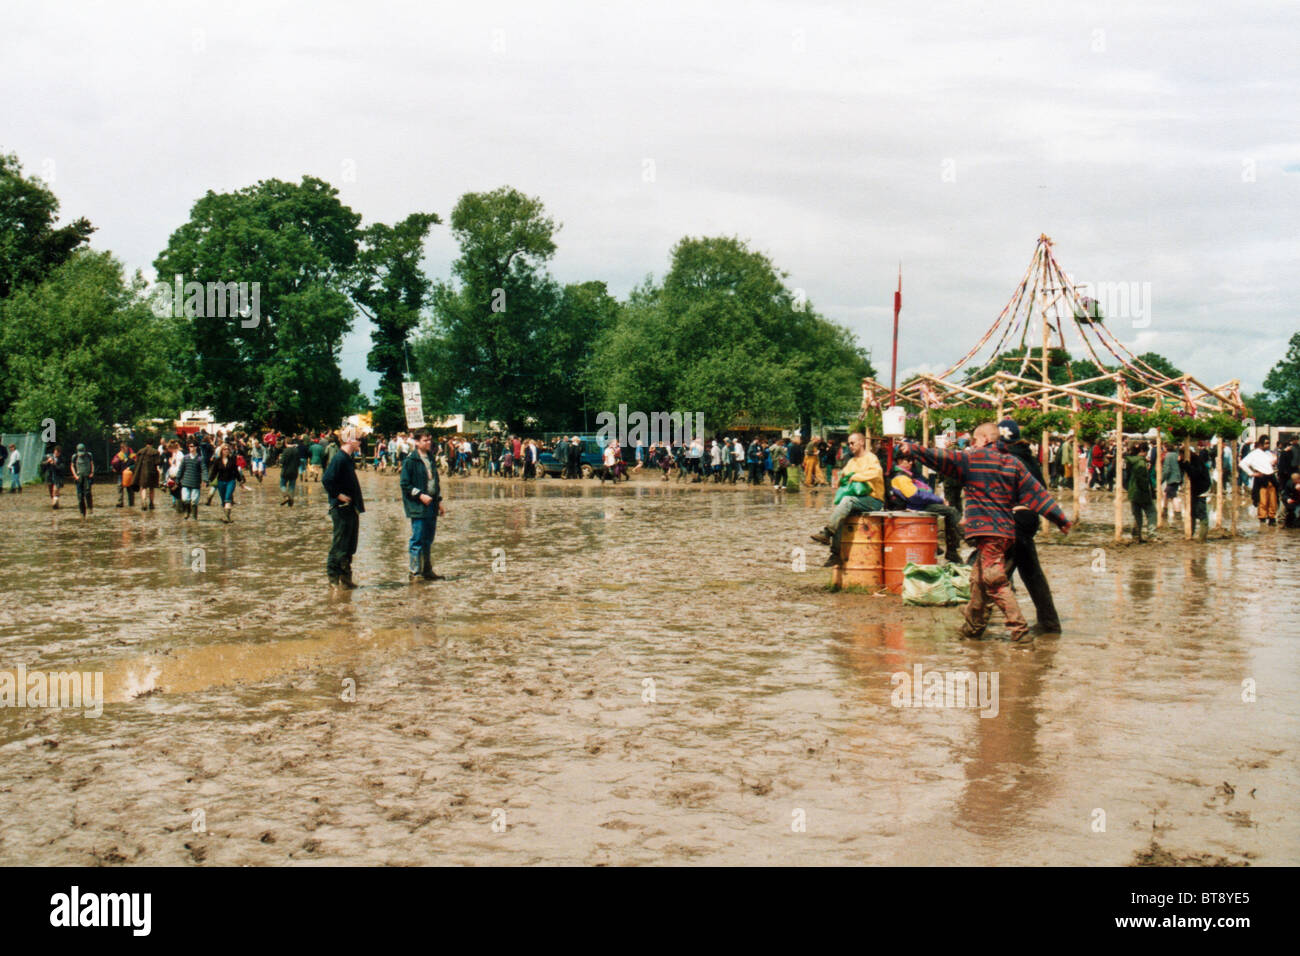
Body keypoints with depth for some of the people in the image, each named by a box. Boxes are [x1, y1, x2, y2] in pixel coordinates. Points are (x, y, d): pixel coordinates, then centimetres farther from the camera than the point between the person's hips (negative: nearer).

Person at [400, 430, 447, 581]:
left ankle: (427, 571, 20)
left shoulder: (430, 459, 15)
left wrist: (439, 501, 18)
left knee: (428, 540, 12)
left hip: (431, 506, 7)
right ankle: (415, 572, 0)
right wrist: (420, 495, -18)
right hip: (418, 507, -7)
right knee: (417, 540, -5)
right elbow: (405, 484, -10)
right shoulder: (411, 461, -8)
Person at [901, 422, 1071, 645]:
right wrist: (1061, 519, 14)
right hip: (1007, 530, 8)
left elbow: (940, 459, -2)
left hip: (987, 530, -7)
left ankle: (1020, 630, -12)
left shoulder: (972, 459, -3)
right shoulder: (1013, 463, 12)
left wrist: (912, 449, 9)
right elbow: (1036, 492, 11)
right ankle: (972, 628, 26)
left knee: (996, 583, -8)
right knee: (979, 579, 17)